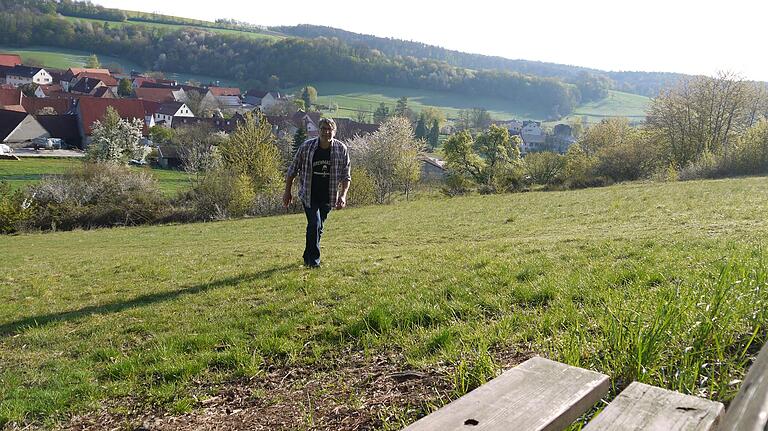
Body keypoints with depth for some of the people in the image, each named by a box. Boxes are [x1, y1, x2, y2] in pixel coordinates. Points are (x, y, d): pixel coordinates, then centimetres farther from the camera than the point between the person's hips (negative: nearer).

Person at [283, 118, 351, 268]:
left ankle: (308, 257, 31)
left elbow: (346, 176, 0)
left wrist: (343, 195, -12)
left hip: (328, 196, 2)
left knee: (318, 227, 12)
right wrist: (287, 192, 3)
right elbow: (292, 170, 1)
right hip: (309, 195, -2)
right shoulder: (306, 147, -9)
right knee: (315, 224, -15)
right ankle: (314, 260, -2)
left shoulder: (341, 149, -6)